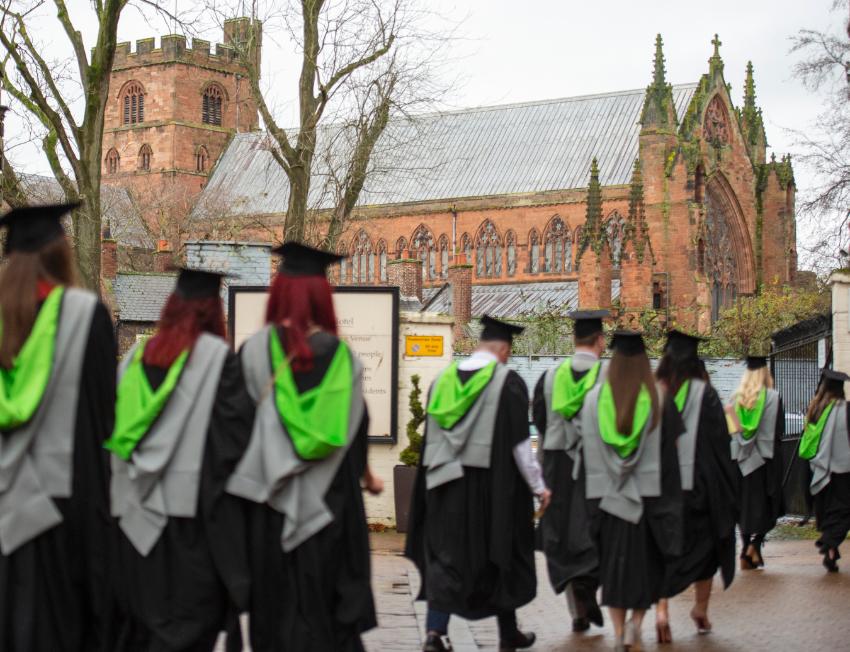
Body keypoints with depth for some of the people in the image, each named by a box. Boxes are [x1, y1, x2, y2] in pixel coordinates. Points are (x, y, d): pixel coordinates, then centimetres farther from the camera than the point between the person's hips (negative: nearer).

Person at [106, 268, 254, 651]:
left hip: (135, 507, 6)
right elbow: (238, 432, -11)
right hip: (192, 505, -5)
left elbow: (113, 427, 12)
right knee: (188, 620, -1)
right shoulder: (218, 357, -7)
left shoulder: (137, 355, 8)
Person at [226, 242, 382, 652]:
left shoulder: (255, 350, -7)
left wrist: (241, 480, 9)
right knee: (329, 596, 11)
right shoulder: (340, 355, -2)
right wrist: (366, 476, 23)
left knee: (279, 599, 6)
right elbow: (356, 426, 6)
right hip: (330, 496, 1)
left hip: (272, 495, -1)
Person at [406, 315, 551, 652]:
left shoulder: (443, 379, 5)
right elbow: (519, 443, -11)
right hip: (493, 485, -3)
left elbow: (431, 437, 11)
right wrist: (538, 487, -1)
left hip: (446, 485, 4)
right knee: (501, 556, 12)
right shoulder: (508, 382, -10)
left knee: (447, 555, 7)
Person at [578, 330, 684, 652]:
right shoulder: (659, 401, -5)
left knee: (613, 562, 8)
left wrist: (593, 494, 11)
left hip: (606, 494, 1)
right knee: (647, 562, 11)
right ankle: (636, 622, -2)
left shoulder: (594, 398, -1)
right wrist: (669, 501, 4)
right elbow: (669, 451, -3)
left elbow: (586, 449, 3)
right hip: (650, 493, -1)